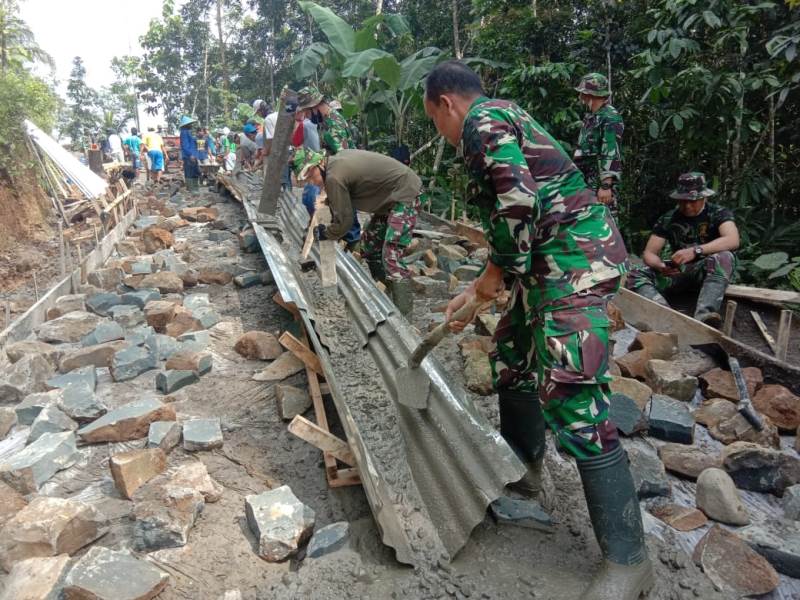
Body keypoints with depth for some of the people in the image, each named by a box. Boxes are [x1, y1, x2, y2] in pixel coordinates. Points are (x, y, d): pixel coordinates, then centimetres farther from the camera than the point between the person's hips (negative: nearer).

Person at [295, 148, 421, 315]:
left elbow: (343, 222, -16)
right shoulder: (337, 158, 6)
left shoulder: (334, 177, -23)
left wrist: (324, 234, 1)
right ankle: (385, 295, 29)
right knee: (370, 245, 18)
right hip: (391, 196, 11)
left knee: (391, 257, -17)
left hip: (405, 196, -11)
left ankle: (403, 313, -14)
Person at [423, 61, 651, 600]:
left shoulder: (481, 120, -7)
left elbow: (516, 200, -22)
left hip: (577, 259, -11)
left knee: (572, 400, -13)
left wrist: (496, 272, -8)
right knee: (511, 358, 20)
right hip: (555, 261, 11)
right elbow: (516, 212, 25)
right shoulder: (504, 118, 24)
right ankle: (524, 469, 40)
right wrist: (481, 291, 24)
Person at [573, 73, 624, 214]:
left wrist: (606, 186, -26)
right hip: (587, 181, 9)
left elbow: (612, 155, -21)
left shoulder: (610, 118, -13)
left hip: (601, 182, -9)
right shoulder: (590, 116, 17)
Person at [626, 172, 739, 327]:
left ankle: (704, 316, -53)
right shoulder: (668, 219, 4)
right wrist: (661, 266, -25)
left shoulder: (718, 213, -3)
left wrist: (696, 251, -37)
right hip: (679, 271, 3)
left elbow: (733, 240, -23)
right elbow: (649, 253, -1)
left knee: (724, 258, -36)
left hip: (709, 270, -2)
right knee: (636, 276, -23)